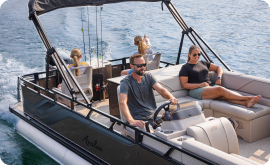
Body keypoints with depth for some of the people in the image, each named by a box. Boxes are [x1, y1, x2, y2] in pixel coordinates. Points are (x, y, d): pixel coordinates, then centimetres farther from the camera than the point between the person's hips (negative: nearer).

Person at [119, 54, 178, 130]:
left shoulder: (148, 77, 9)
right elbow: (122, 103, -23)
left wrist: (171, 98, -29)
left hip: (154, 115, 5)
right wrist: (131, 121, -41)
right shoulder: (126, 82, -8)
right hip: (138, 120, -5)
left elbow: (161, 90, -5)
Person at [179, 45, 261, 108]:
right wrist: (200, 85, -13)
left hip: (211, 85, 6)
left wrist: (219, 78, 6)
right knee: (220, 89, -32)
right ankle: (247, 98, -42)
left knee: (224, 96, -29)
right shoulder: (185, 68, 6)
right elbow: (184, 84, -3)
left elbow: (218, 68, 28)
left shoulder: (203, 63, 24)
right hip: (196, 90, -6)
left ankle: (246, 103, -52)